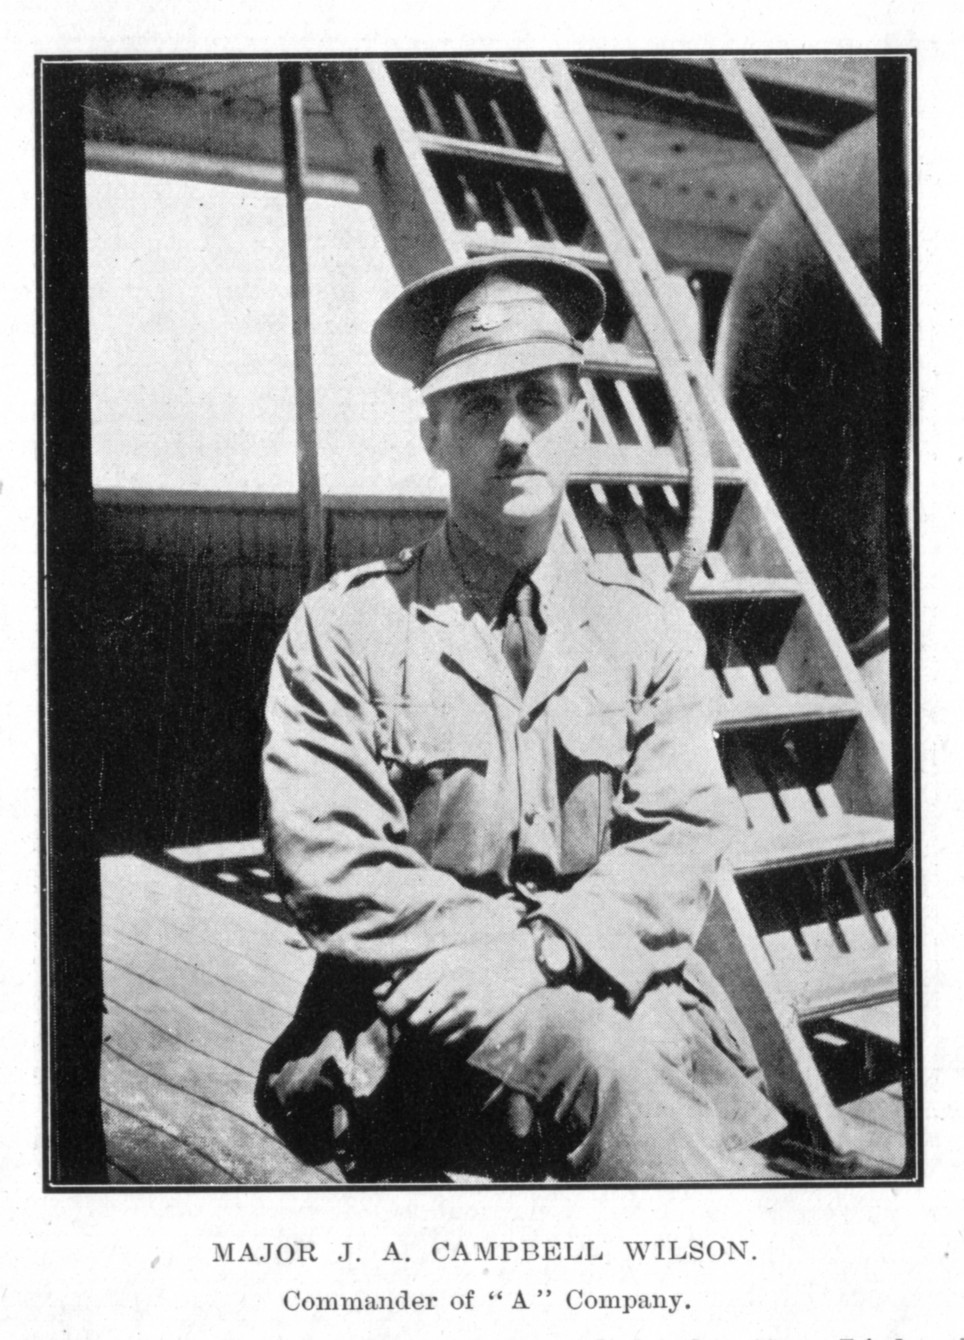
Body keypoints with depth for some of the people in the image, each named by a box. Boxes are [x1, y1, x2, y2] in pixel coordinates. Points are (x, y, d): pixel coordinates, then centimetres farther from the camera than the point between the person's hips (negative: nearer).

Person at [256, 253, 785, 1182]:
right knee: (599, 1062, -32)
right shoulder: (343, 630, 4)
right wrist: (503, 936, -13)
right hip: (416, 1029, -2)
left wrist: (546, 945, -16)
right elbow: (328, 864, -5)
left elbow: (681, 841, 1)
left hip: (618, 994, 3)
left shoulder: (651, 633, 11)